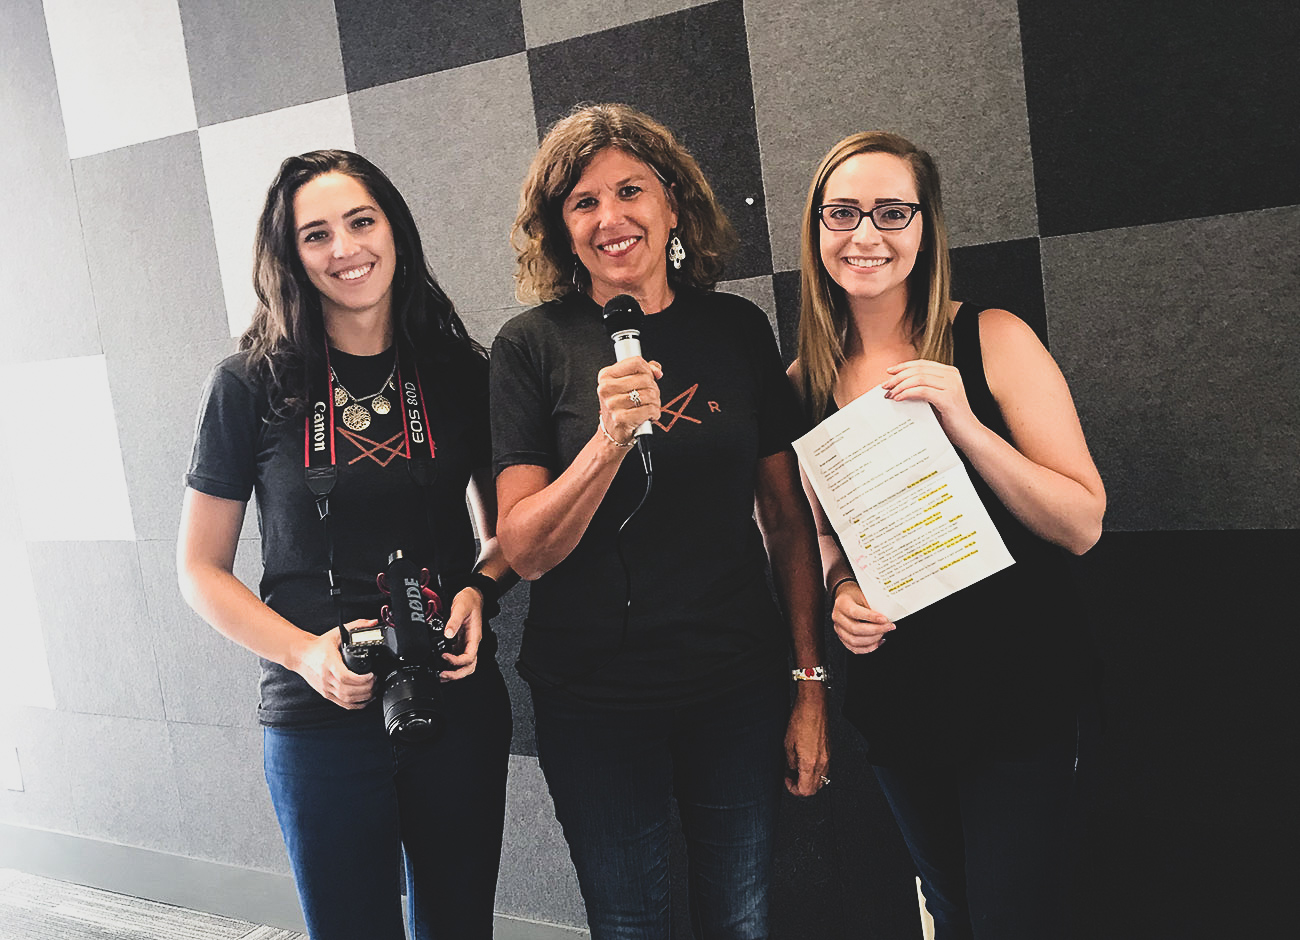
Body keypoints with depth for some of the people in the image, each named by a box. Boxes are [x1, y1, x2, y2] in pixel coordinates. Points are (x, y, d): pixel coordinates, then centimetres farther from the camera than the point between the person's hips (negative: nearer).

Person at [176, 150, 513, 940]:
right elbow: (201, 569, 0)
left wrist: (481, 590, -9)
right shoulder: (252, 386, -5)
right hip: (319, 722, -2)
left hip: (460, 706, 2)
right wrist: (306, 652, -15)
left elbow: (506, 529, 12)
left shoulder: (463, 375, 1)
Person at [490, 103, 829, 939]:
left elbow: (789, 519, 4)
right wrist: (610, 437, -27)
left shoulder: (739, 329, 0)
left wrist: (811, 685, 1)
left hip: (739, 686, 2)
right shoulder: (533, 346, -6)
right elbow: (525, 550, -11)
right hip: (594, 697, -1)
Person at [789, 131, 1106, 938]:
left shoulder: (993, 340, -10)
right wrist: (841, 589, -8)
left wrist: (964, 423, -25)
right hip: (895, 700, 4)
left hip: (1018, 697, -4)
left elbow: (1083, 525, -13)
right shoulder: (807, 383, 1)